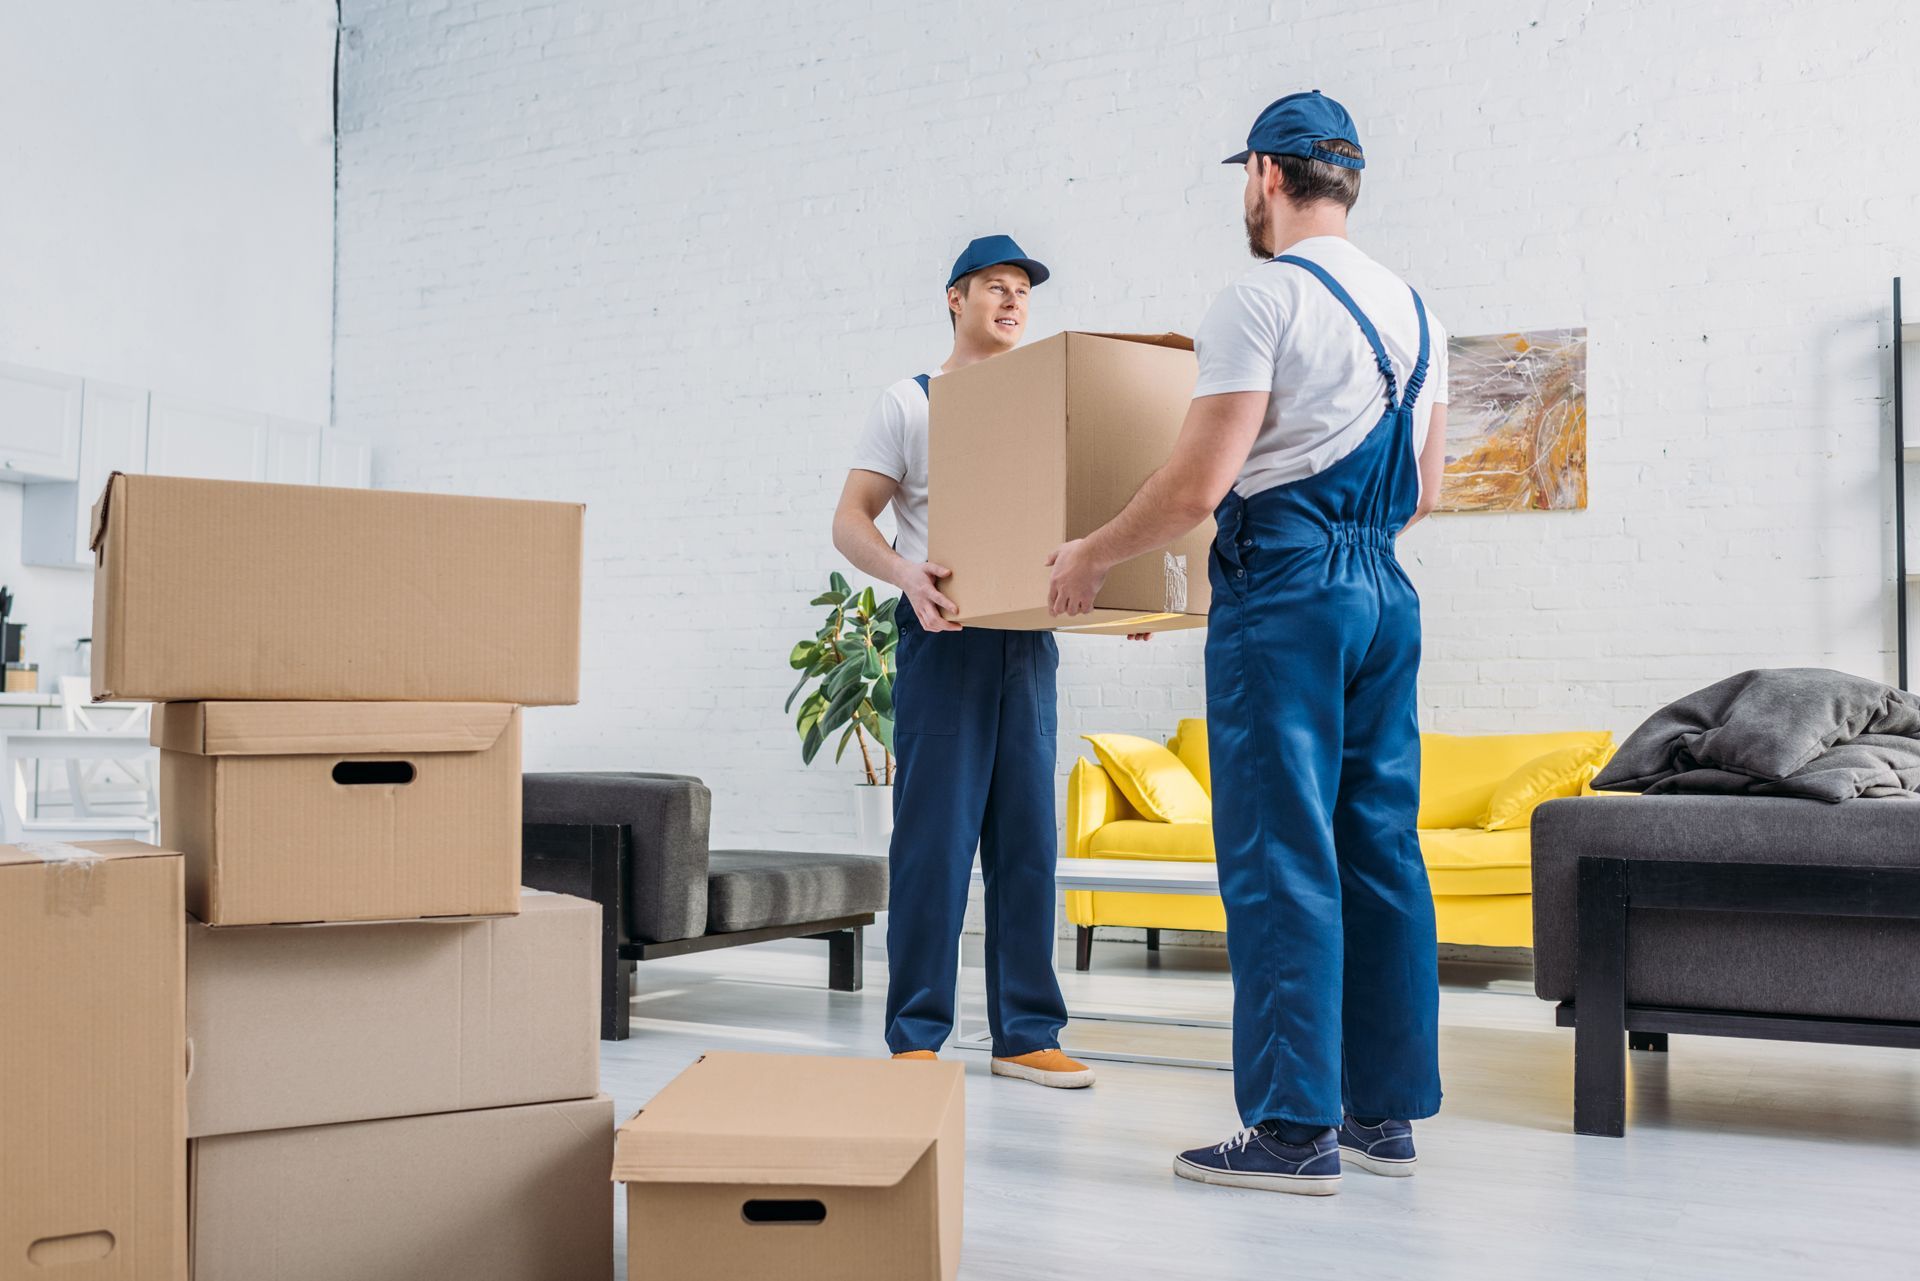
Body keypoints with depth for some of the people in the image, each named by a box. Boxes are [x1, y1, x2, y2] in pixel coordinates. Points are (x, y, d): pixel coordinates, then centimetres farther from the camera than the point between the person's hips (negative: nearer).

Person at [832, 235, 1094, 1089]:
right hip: (945, 634, -4)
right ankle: (914, 1037, 3)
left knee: (1027, 839, 5)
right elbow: (849, 520, -1)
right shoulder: (908, 403, 6)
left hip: (1029, 638, 4)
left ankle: (1026, 1034, 13)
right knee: (934, 836, -6)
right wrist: (906, 573, -21)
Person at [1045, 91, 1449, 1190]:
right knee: (1380, 848, 10)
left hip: (1284, 587, -8)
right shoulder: (1415, 309, 16)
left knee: (1281, 858, -5)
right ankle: (1387, 1110, 16)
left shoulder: (1263, 301, -9)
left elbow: (1198, 486, -14)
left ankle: (1295, 1127, -2)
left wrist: (1091, 556, 0)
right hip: (1387, 588, 8)